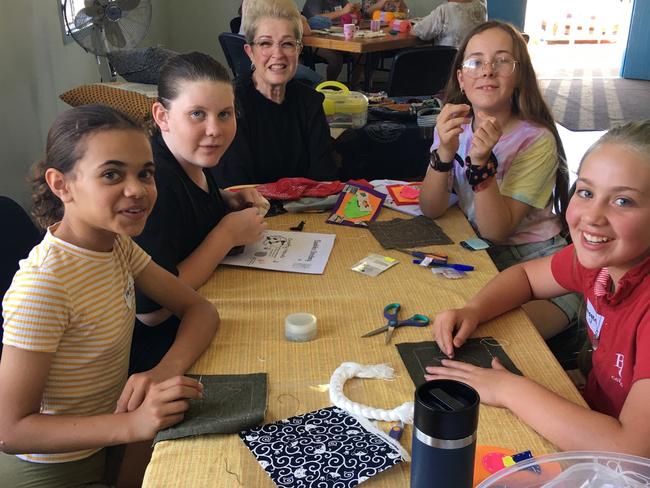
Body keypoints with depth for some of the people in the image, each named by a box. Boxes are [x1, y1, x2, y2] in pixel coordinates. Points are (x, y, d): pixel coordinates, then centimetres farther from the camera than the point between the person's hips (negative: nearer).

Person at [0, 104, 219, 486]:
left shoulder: (117, 244, -7)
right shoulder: (44, 283, -30)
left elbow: (200, 310, -4)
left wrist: (167, 369, -25)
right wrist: (133, 424, -38)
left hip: (106, 439, 7)